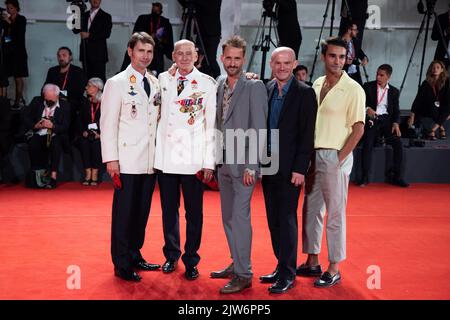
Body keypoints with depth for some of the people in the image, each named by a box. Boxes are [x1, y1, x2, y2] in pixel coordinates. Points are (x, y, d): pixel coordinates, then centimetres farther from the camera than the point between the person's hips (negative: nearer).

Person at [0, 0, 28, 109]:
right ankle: (20, 99, 13)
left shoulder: (22, 19, -1)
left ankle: (18, 101, -7)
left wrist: (10, 22, -18)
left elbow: (21, 33, -13)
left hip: (18, 52, -4)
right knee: (18, 77, 4)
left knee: (18, 77, -6)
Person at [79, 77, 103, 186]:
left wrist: (100, 133, -12)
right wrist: (83, 131, -2)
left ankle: (94, 176, -14)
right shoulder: (85, 102, 16)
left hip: (98, 133, -3)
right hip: (86, 133, 3)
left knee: (96, 146, -21)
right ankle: (87, 174, -11)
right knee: (84, 145, -17)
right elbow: (80, 119, 13)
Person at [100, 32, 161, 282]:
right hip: (127, 160, -5)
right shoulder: (117, 83, -2)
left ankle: (135, 256, 26)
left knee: (142, 211, 12)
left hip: (150, 160, 5)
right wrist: (111, 158, -13)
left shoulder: (156, 83, 13)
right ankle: (121, 264, 12)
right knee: (124, 212, 1)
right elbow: (108, 123, -6)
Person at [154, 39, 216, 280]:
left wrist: (209, 161, -6)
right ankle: (171, 255, 28)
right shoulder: (163, 79, 8)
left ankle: (191, 260, 18)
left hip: (194, 159, -2)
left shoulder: (207, 84, 0)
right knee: (169, 210, 12)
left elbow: (212, 124, -2)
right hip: (165, 157, 3)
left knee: (194, 212, 4)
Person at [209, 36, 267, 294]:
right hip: (223, 161, 7)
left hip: (243, 163, -7)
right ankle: (237, 264, 27)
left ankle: (244, 274, 2)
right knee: (228, 217, 14)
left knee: (239, 216, -7)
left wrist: (251, 166, -17)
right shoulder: (219, 86, 12)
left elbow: (259, 130, -13)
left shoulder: (254, 87, -8)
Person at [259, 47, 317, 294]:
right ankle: (282, 266, 23)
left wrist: (300, 169, -14)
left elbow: (307, 134, -9)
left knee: (286, 219, -1)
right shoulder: (265, 90, 10)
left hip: (289, 168, -5)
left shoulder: (305, 93, -6)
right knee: (273, 219, 11)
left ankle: (288, 274, 9)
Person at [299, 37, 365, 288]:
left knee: (335, 213, 1)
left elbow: (358, 128, -11)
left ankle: (334, 269, 12)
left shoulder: (353, 89, -9)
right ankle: (312, 262, 25)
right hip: (313, 154, 7)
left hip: (335, 156, -7)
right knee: (311, 210, 12)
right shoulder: (317, 84, 10)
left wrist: (339, 159, -14)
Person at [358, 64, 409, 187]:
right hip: (371, 119, -2)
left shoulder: (394, 91, 12)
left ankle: (396, 177, -9)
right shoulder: (368, 86, 6)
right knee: (368, 143, -26)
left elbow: (396, 110, 11)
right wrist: (366, 109, -20)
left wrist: (396, 123, -7)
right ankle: (365, 177, -19)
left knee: (398, 143, -19)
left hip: (386, 120, 2)